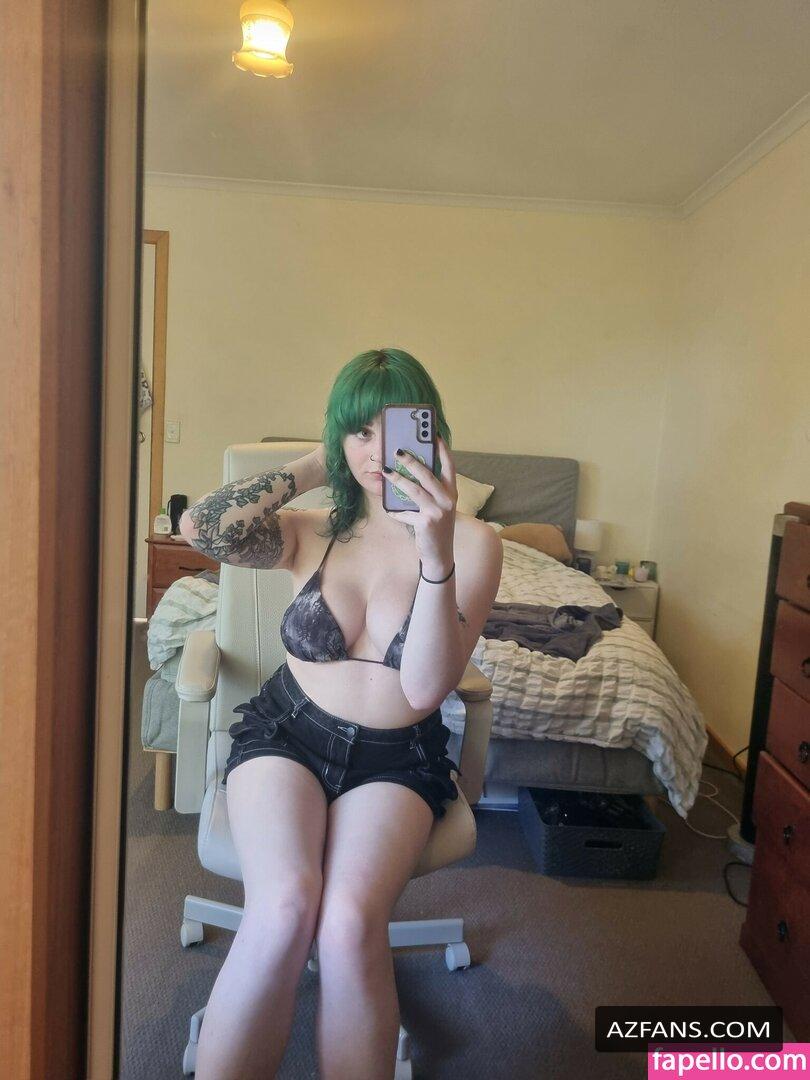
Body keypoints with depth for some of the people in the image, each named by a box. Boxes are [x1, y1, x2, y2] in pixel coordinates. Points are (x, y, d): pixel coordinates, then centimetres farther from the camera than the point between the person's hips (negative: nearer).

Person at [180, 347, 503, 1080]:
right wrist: (311, 467, -7)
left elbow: (425, 688, -15)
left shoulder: (474, 542, -5)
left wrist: (437, 554, -28)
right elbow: (201, 529, -15)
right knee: (284, 907, -28)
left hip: (398, 757, -1)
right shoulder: (313, 532, 3)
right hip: (286, 733, 1)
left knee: (350, 922, -29)